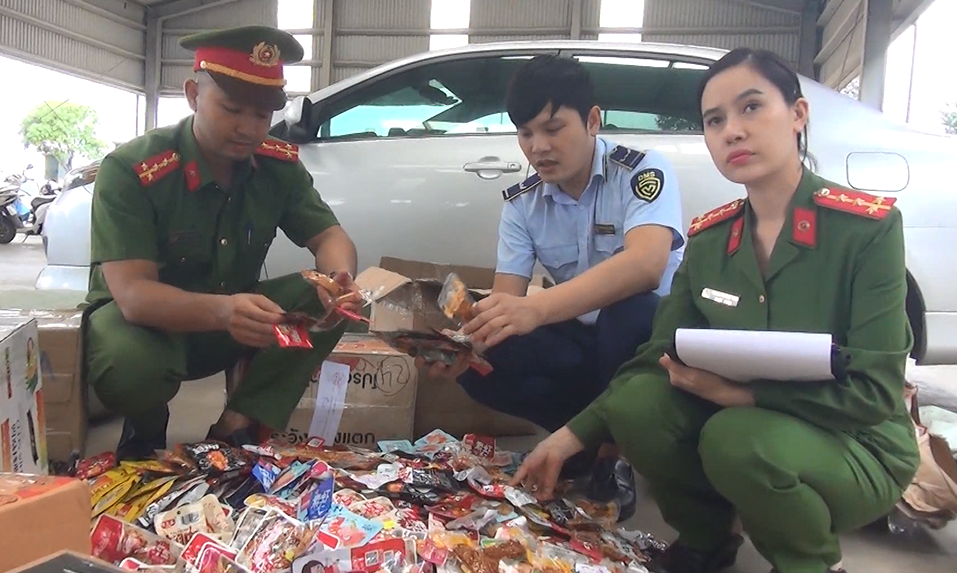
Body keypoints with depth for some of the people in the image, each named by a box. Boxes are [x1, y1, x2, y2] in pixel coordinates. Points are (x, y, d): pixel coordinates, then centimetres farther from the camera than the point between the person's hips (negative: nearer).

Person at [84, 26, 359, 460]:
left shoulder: (280, 165, -9)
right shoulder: (129, 170, -24)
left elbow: (328, 235, -5)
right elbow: (132, 293, -31)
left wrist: (339, 275, -32)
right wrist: (222, 311, -52)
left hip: (233, 315, 4)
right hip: (145, 318, -4)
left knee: (329, 301, -19)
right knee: (128, 365, -39)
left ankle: (236, 427, -13)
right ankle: (146, 433, -1)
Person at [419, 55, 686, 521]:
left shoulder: (642, 171, -17)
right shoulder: (521, 203, -2)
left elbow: (645, 264, -37)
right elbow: (505, 299, -9)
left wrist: (537, 309, -51)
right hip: (583, 341, 4)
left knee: (630, 311, -38)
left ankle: (614, 448, -12)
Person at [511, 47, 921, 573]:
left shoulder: (868, 227, -17)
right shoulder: (710, 238, -4)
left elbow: (874, 393, -19)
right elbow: (659, 356, -3)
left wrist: (735, 392, -27)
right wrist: (574, 434, -10)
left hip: (855, 444, -4)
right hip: (742, 417, 4)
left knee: (738, 438, -34)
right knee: (634, 404, -22)